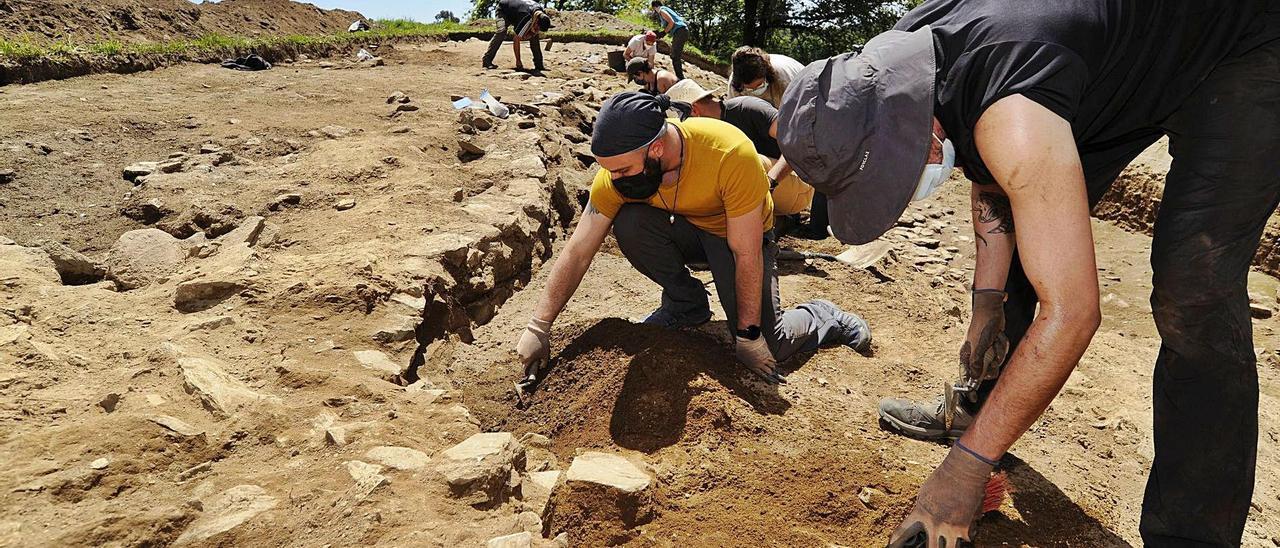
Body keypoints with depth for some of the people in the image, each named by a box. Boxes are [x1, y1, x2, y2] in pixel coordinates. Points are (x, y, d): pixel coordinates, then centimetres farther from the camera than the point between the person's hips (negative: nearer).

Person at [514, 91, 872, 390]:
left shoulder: (730, 154, -37)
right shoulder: (618, 167, -24)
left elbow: (746, 256, -30)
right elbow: (577, 252, -20)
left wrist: (748, 335, -24)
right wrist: (538, 327, -21)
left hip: (742, 235, -4)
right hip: (684, 230, 4)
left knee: (765, 348, -18)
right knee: (628, 222, -28)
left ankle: (825, 319, 16)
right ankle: (687, 305, -2)